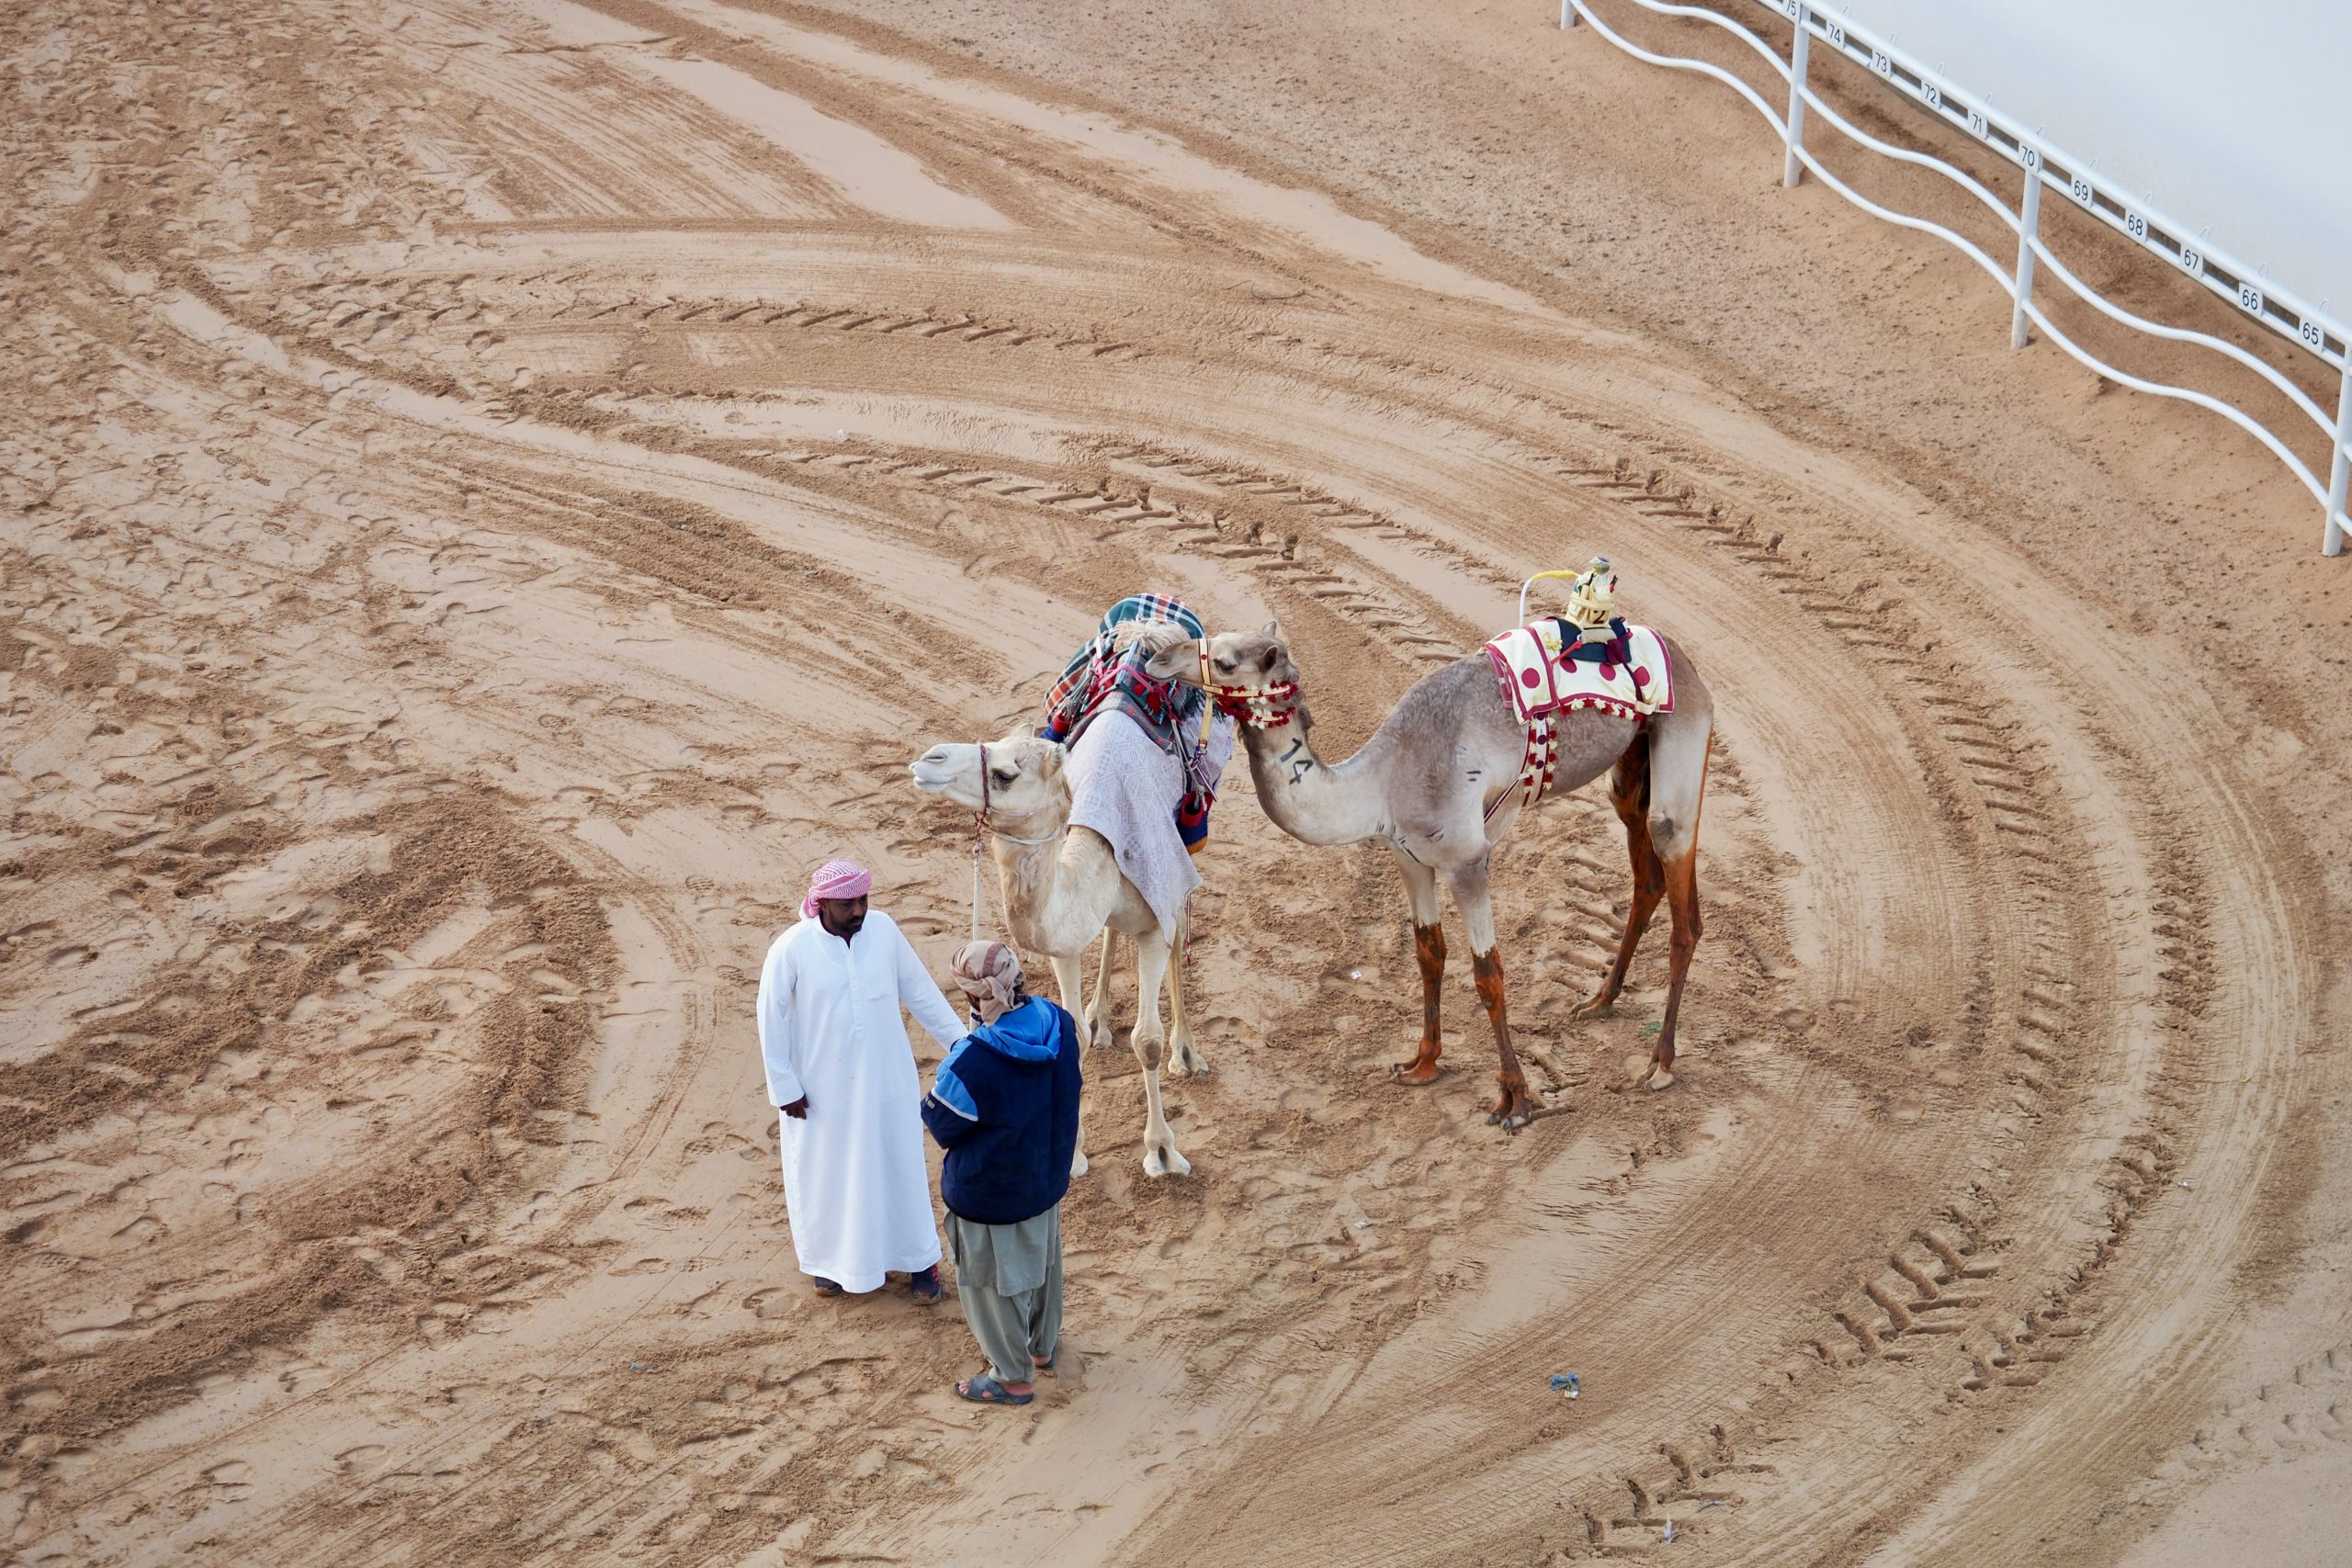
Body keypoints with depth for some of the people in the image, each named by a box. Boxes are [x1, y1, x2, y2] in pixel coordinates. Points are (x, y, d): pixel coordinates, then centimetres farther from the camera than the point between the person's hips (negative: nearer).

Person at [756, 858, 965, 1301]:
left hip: (887, 1080, 2)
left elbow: (919, 990, 2)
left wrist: (959, 1039, 4)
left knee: (900, 1166, 14)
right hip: (823, 1089, -2)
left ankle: (919, 1260, 31)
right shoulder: (792, 949, -20)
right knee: (826, 1174, 14)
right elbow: (771, 1020, -11)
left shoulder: (883, 929, -10)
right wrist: (785, 1088, -9)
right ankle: (831, 1260, 36)